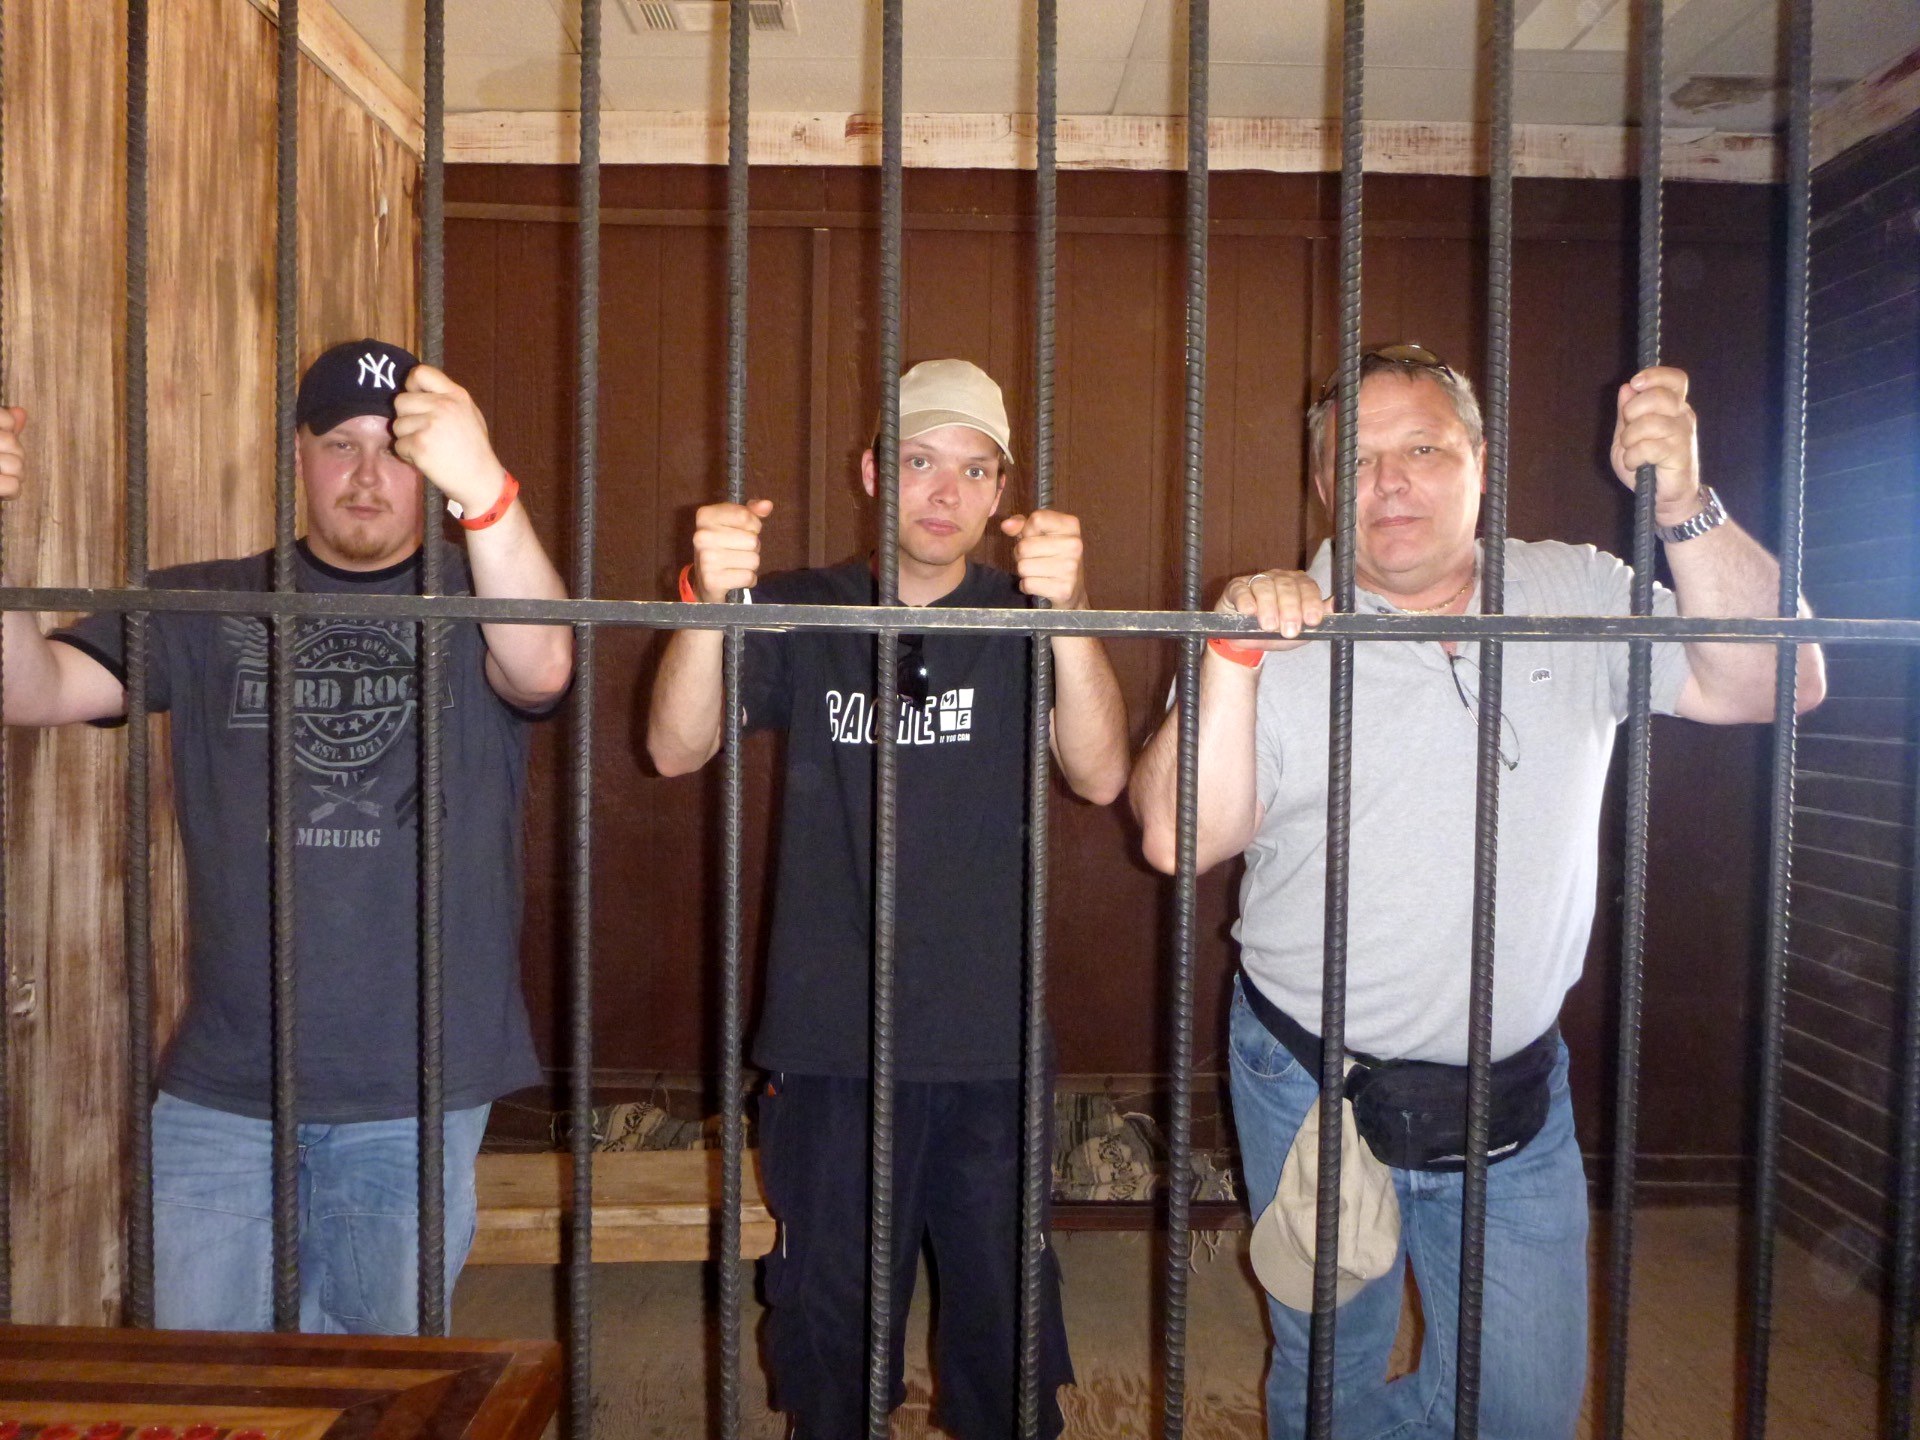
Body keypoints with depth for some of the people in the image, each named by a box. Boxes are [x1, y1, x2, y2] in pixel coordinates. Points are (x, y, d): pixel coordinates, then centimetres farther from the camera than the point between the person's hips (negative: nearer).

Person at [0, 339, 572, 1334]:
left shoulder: (472, 605, -2)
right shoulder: (206, 611, 7)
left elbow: (542, 669, -25)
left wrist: (484, 490, -42)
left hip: (419, 1100, -1)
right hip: (223, 1093, 2)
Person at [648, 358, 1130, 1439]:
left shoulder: (1024, 621, 0)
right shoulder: (801, 613, 2)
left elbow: (1100, 775, -16)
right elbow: (677, 749, -12)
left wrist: (1066, 609, -33)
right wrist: (711, 601, -30)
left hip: (990, 1049, 0)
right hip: (829, 1043, 1)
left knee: (1006, 1335, 12)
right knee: (829, 1337, 16)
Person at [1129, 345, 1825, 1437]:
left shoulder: (1578, 597, 0)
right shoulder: (1282, 638, -9)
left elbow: (1772, 682, -9)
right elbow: (1179, 841, -19)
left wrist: (1686, 509, -22)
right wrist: (1232, 655, -31)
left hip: (1515, 1091, 2)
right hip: (1315, 1087, -2)